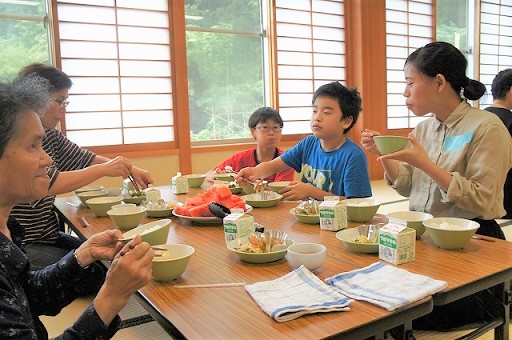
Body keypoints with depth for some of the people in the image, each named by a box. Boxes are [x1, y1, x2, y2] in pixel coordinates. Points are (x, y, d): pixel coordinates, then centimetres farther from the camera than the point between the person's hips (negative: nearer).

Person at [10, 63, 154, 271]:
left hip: (48, 236, 8)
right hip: (20, 245, -8)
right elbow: (48, 183, -27)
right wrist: (103, 170, -21)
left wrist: (130, 169, 0)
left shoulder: (50, 135, 8)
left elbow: (84, 159, 13)